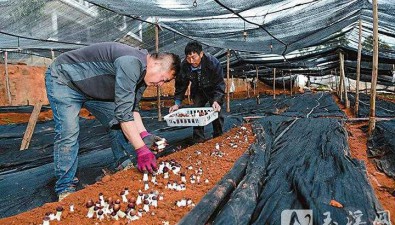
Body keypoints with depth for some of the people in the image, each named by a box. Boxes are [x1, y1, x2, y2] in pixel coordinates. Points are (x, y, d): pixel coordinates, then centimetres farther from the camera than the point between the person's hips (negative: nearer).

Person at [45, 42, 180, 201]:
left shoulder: (142, 71, -4)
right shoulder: (130, 63, -36)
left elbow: (132, 107, -1)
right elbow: (123, 112, -38)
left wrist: (144, 134, -15)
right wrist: (141, 149, -36)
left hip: (93, 89, 9)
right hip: (63, 79, -9)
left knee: (118, 124, 3)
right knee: (68, 131, -20)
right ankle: (65, 189, -6)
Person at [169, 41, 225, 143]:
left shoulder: (213, 63, -34)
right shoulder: (184, 66, -24)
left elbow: (219, 84, -28)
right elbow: (181, 85, -12)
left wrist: (216, 100, -43)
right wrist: (177, 103, -20)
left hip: (214, 90, -3)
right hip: (197, 91, 3)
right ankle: (198, 140, 9)